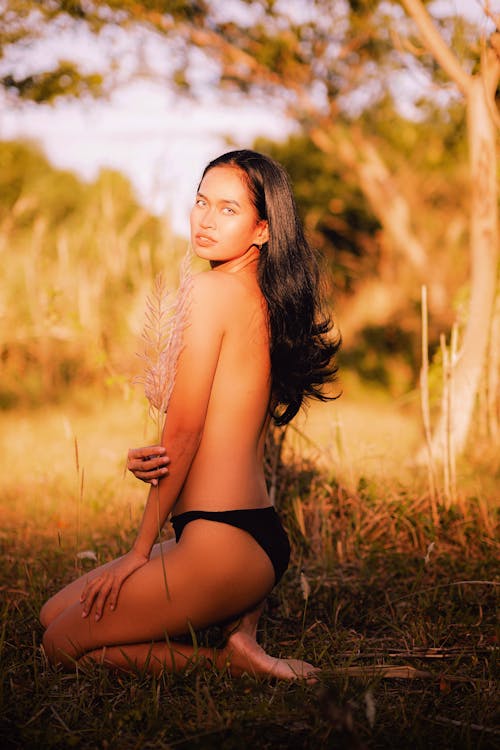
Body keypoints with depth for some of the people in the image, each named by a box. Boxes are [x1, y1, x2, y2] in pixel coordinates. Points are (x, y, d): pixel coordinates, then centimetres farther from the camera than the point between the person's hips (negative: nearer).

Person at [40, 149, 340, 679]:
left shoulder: (212, 289, -14)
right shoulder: (265, 300, 12)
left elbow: (183, 431, -13)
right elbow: (222, 432, 8)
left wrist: (140, 551, -5)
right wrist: (149, 460, -12)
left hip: (221, 544, -10)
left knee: (63, 645, 4)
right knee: (54, 612, 20)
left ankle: (231, 661, 0)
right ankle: (242, 629, 8)